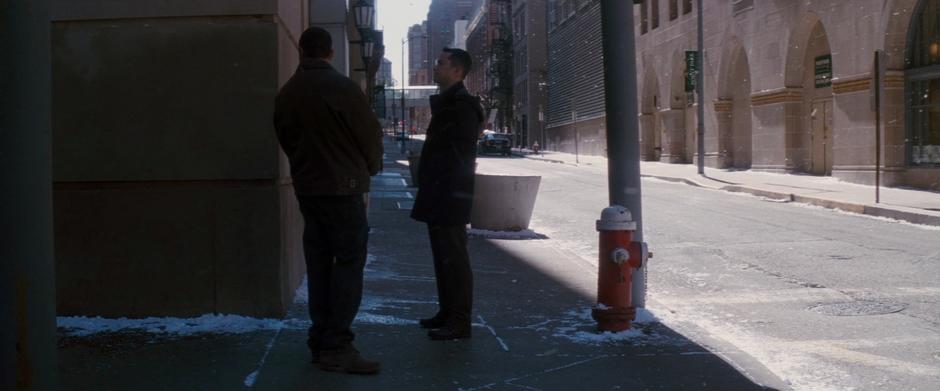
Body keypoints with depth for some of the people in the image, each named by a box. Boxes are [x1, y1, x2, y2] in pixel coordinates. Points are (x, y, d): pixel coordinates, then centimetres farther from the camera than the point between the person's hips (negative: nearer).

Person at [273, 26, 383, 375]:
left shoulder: (286, 93, 8)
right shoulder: (341, 87, -12)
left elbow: (284, 138, 12)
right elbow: (370, 133, -7)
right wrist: (371, 167, 12)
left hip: (306, 187, 7)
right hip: (343, 187, -7)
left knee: (318, 264, 10)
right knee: (348, 262, -4)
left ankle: (320, 340, 14)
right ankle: (337, 347, -8)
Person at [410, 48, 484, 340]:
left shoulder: (462, 105, -13)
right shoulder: (446, 103, 19)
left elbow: (461, 156, -19)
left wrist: (452, 193, -22)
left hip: (449, 196, -10)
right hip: (438, 197, 10)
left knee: (453, 258, -7)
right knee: (443, 256, 15)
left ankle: (459, 322, -2)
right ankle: (447, 313, 25)